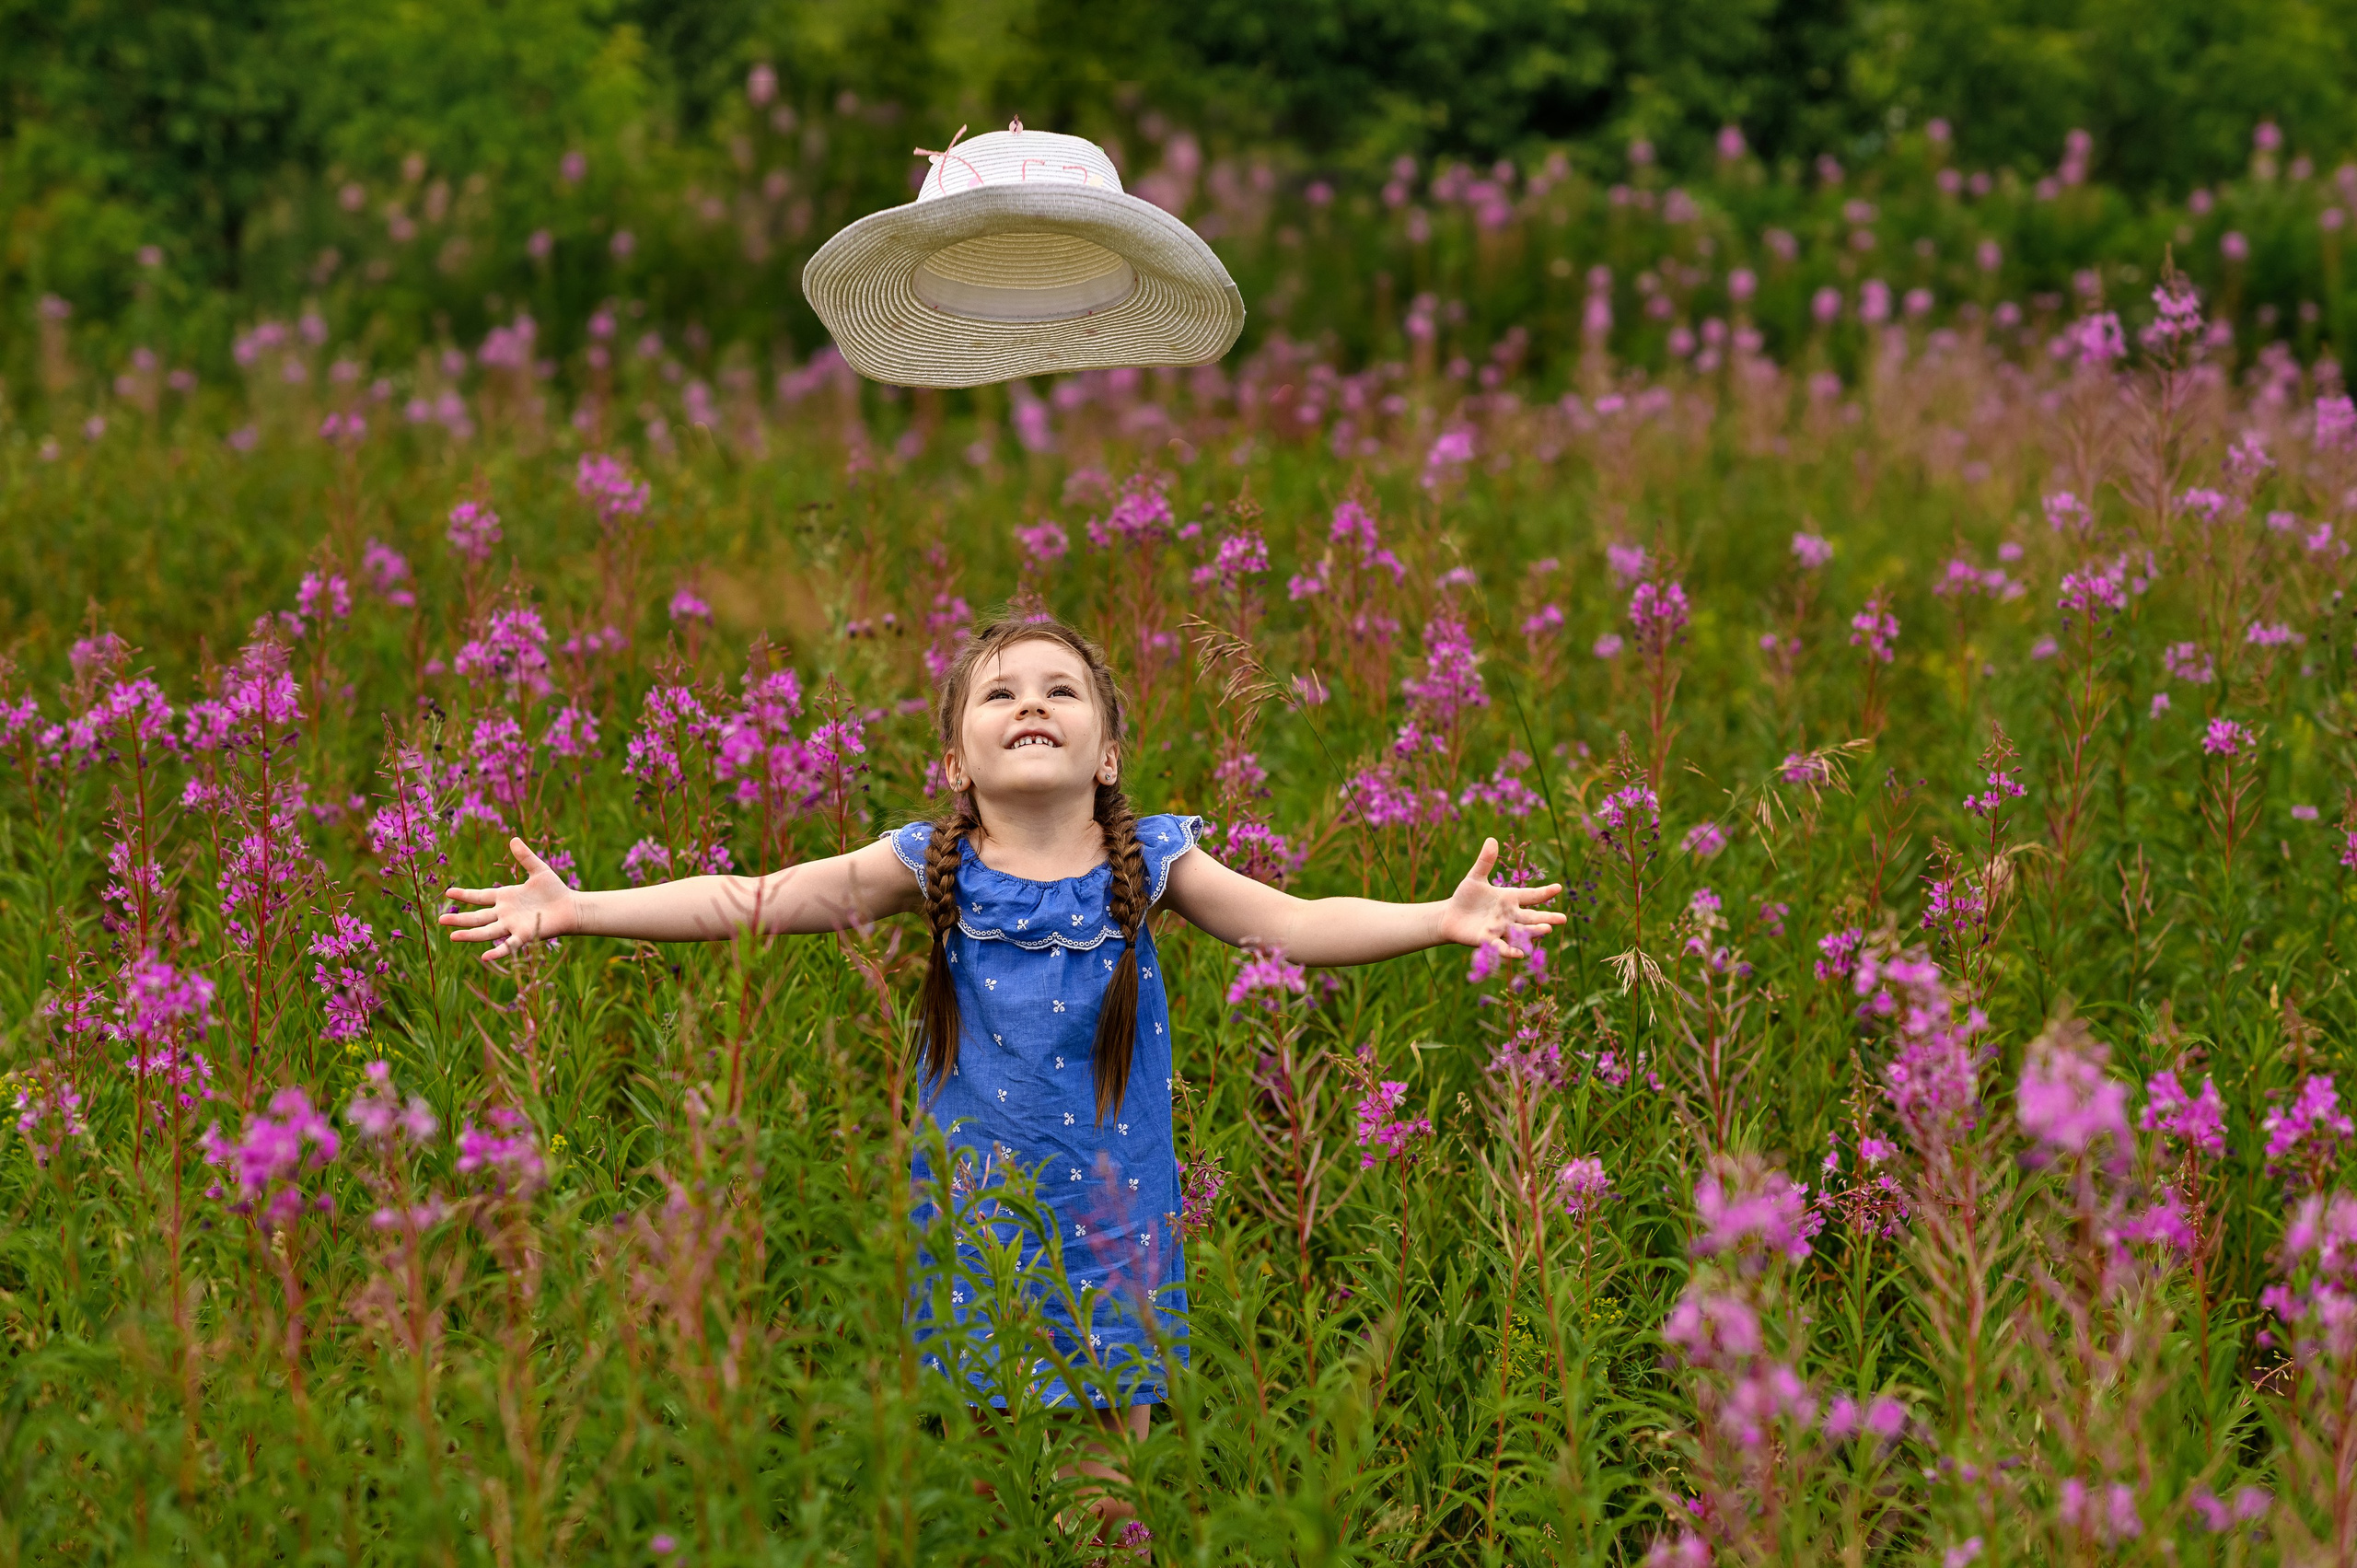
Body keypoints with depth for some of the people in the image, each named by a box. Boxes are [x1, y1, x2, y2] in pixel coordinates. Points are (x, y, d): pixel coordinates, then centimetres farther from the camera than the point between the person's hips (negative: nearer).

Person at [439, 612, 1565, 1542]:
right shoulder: (931, 869, -5)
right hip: (976, 1209, 0)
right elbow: (746, 903, -7)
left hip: (1112, 1213, 0)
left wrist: (1442, 919, -19)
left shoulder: (1149, 863, -4)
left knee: (1109, 1492, 7)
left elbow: (1294, 924, -6)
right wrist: (574, 909, -14)